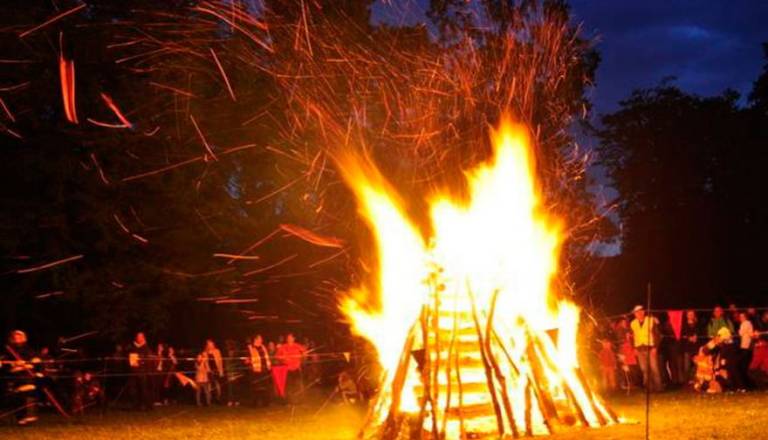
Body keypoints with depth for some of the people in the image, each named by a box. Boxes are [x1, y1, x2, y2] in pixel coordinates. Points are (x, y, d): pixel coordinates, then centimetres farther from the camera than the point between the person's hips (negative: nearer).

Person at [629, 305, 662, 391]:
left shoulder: (651, 320, 0)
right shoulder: (633, 323, 10)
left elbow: (656, 334, 0)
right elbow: (632, 336, 15)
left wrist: (655, 347, -8)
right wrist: (635, 348, 5)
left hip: (650, 348, -3)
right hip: (640, 349, 3)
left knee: (654, 368, -8)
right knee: (644, 370, 1)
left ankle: (658, 387, -2)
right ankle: (649, 387, 5)